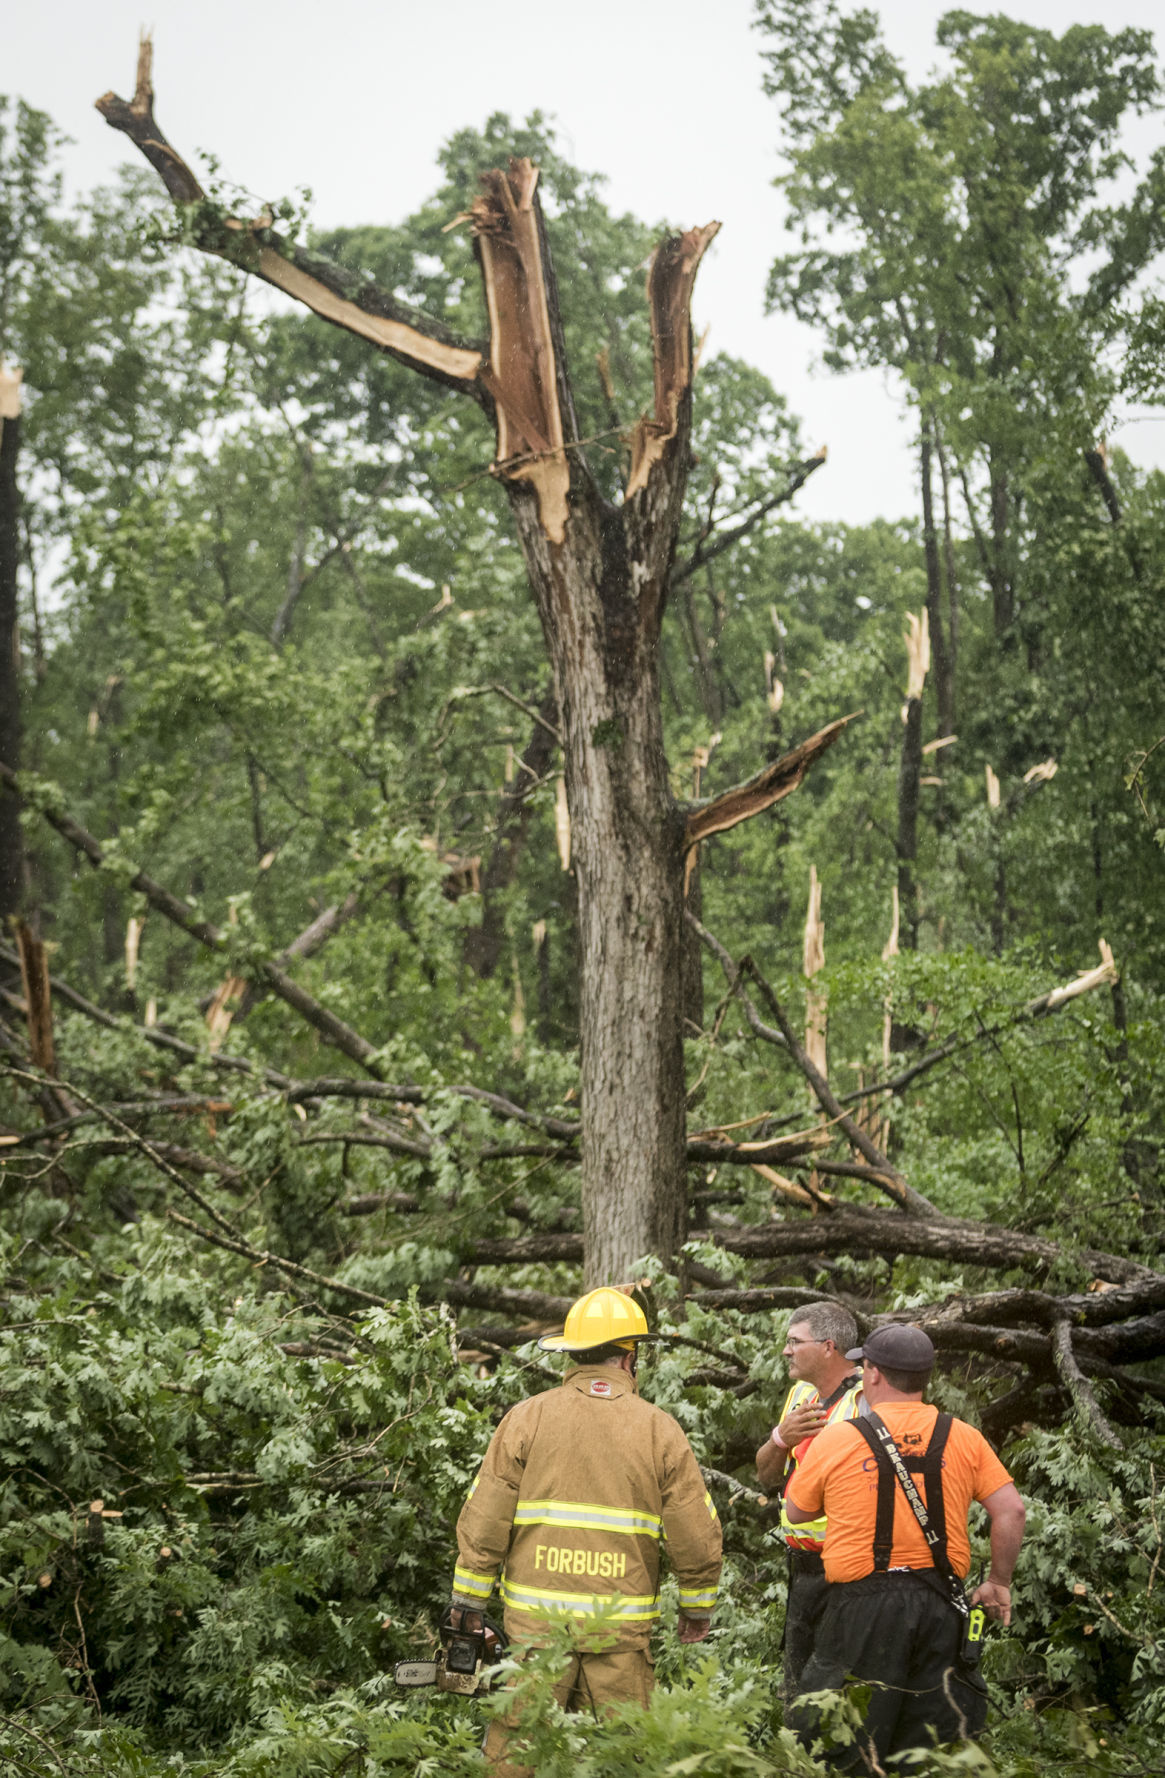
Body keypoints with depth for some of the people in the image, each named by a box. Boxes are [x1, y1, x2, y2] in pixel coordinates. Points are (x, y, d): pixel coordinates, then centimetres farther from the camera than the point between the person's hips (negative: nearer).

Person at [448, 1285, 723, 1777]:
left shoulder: (527, 1418, 0)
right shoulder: (660, 1430, 0)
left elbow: (484, 1523, 0)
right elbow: (697, 1537, 2)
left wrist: (468, 1603, 9)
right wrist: (697, 1609, 16)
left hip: (536, 1625, 0)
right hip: (622, 1633, 0)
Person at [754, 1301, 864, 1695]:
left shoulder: (866, 1404, -15)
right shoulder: (800, 1394, 13)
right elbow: (767, 1477, 12)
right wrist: (782, 1437, -7)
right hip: (803, 1569, 9)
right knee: (796, 1690, 17)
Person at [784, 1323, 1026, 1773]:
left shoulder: (836, 1439, -3)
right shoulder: (962, 1438, 3)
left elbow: (797, 1512, 8)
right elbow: (1010, 1511, 0)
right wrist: (998, 1582, 10)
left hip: (863, 1604, -3)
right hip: (940, 1602, 3)